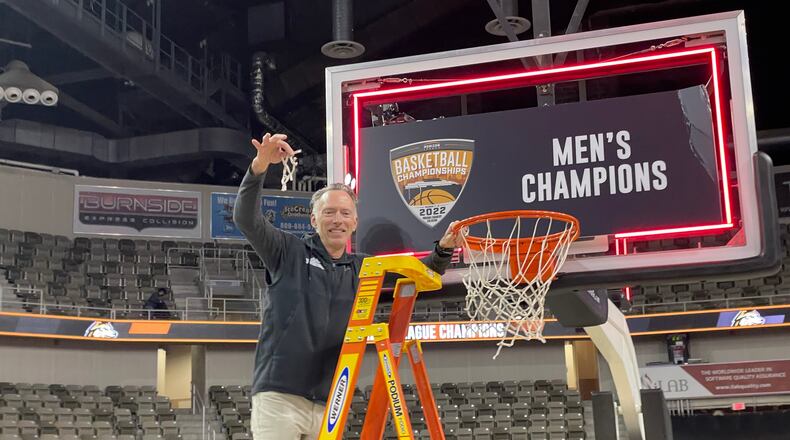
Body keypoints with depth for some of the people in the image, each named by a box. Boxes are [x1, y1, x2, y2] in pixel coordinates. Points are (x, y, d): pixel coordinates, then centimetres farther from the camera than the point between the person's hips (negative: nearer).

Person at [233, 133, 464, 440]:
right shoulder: (289, 253, 5)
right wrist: (260, 165, -22)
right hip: (279, 396, -4)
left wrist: (443, 250, -3)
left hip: (329, 406, 5)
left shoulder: (362, 270, 16)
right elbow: (246, 219, -8)